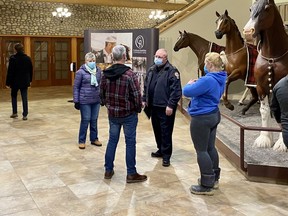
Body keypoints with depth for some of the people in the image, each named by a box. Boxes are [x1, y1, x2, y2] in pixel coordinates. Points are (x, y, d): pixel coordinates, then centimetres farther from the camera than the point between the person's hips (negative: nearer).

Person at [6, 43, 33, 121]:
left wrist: (8, 82, -6)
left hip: (15, 81, -2)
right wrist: (30, 80, 19)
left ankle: (14, 113, 21)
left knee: (14, 96, 18)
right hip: (25, 82, 3)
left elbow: (10, 71, -11)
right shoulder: (28, 58, 0)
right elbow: (31, 70, 8)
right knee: (24, 98, 4)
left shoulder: (13, 58, -12)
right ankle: (25, 115, 2)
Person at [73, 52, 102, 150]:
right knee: (85, 121, 3)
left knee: (94, 120, 13)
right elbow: (76, 87, -5)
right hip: (85, 101, -4)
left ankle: (94, 139, 28)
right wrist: (76, 101, -7)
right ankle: (81, 141, 17)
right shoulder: (81, 72, -9)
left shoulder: (98, 71, 3)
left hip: (96, 101, 4)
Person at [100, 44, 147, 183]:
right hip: (129, 114, -5)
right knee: (130, 143, 4)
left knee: (112, 141, 15)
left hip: (112, 114, 5)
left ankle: (108, 170, 22)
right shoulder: (129, 74, -17)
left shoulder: (106, 74, 0)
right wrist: (138, 109, 1)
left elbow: (102, 93, 8)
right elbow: (137, 95, -16)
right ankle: (131, 174, 10)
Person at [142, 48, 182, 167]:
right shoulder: (151, 70, 12)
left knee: (166, 131, -2)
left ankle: (166, 155, 7)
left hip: (165, 107, -7)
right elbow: (146, 86, 21)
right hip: (153, 106, 7)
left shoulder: (172, 71, -11)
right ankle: (161, 150, 31)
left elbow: (176, 90, -16)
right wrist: (144, 99, 14)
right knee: (157, 129, 16)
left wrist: (171, 105, -19)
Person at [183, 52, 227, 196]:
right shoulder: (220, 79, 8)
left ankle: (207, 186, 5)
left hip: (202, 118, -10)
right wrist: (197, 84, 4)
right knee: (210, 148, 18)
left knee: (201, 150, -2)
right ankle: (214, 178, 31)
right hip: (213, 115, 10)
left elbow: (187, 92, -21)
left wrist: (190, 84, -1)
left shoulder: (208, 80, -24)